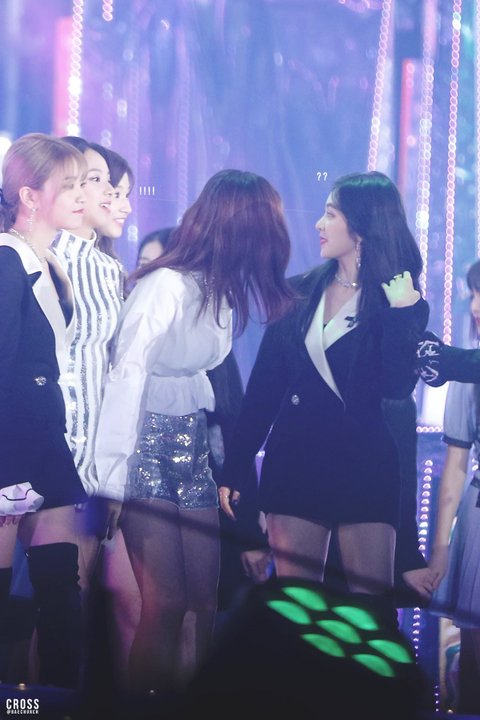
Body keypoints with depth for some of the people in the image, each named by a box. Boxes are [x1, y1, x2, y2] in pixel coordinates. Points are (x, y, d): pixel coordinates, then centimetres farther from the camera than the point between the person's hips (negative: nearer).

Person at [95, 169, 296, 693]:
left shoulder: (222, 290, 8)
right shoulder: (166, 285, -16)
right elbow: (127, 373, -20)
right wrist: (113, 473, -22)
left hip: (193, 448, 8)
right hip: (149, 447, -8)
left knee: (204, 599, 7)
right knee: (165, 603, -6)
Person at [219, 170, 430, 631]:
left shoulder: (403, 302, -1)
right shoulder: (299, 294, 8)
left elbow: (396, 387, -14)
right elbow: (263, 385, 7)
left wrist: (402, 311, -19)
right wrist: (234, 467, 4)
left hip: (364, 468, -3)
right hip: (296, 465, 3)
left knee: (371, 608, -3)